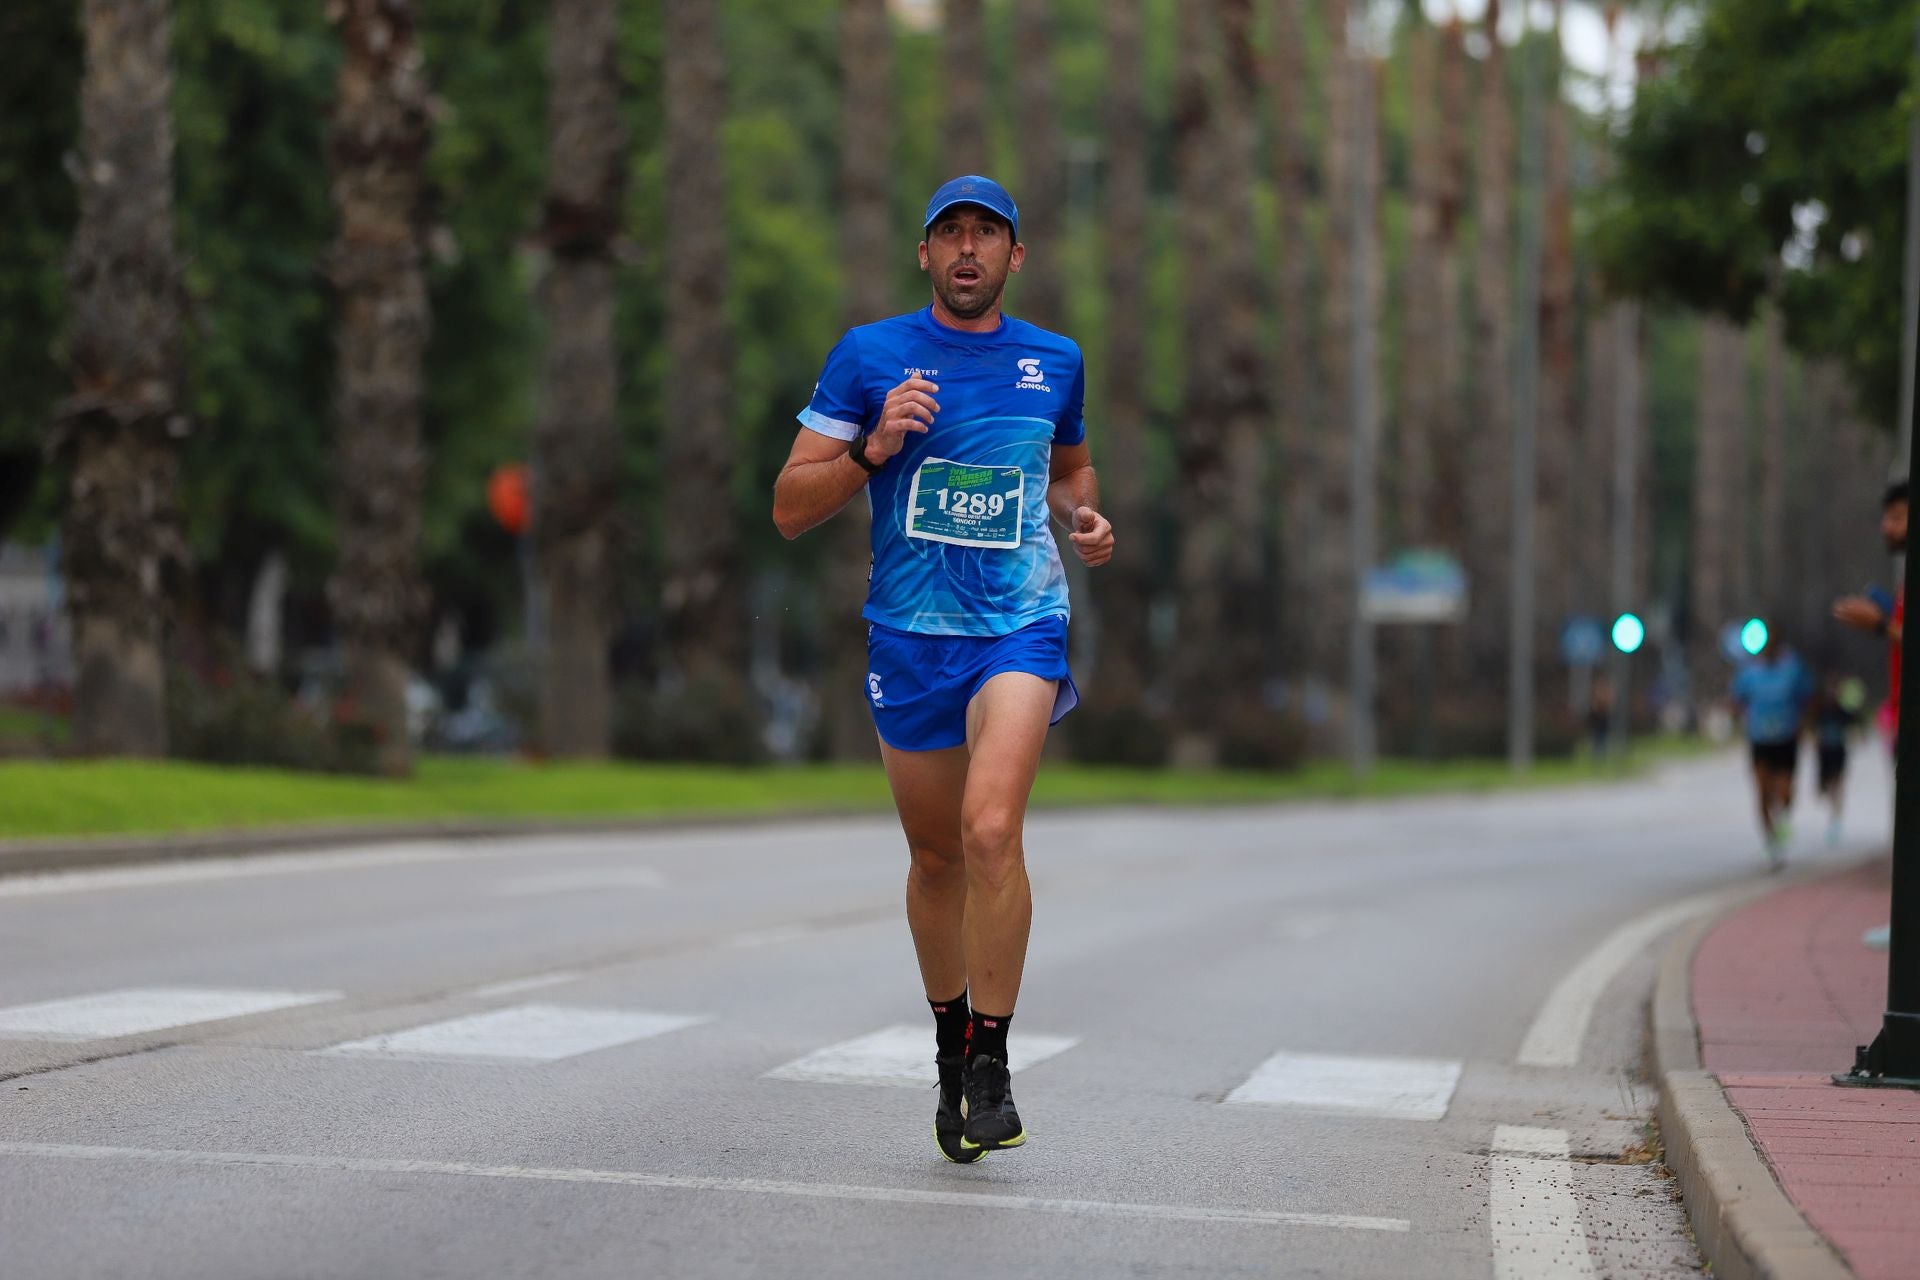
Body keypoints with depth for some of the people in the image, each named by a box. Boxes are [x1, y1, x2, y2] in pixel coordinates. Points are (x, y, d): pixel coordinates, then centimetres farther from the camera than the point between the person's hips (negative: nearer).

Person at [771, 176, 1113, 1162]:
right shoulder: (868, 356, 2)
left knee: (992, 830, -22)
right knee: (935, 855, 10)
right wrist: (874, 447, -15)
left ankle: (993, 1062, -12)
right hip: (909, 634, 1)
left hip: (1022, 625, -1)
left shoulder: (1055, 362, 8)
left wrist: (1085, 517, 6)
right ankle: (951, 1046, 33)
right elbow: (790, 508, 1)